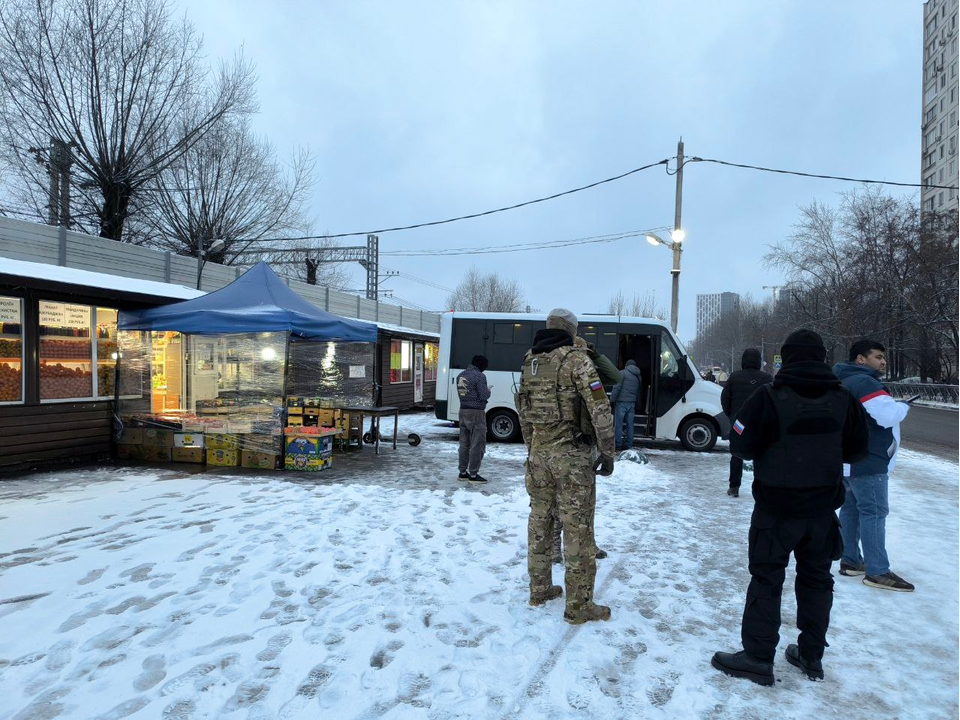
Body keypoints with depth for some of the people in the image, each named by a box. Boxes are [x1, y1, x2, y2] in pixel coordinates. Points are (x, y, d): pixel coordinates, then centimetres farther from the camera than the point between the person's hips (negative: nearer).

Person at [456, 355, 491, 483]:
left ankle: (463, 472, 22)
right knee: (477, 444, 0)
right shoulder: (479, 376, -15)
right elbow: (484, 396, -17)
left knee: (464, 443, 15)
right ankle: (473, 474, 3)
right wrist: (488, 390, 5)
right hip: (476, 412, -8)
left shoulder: (460, 375, 9)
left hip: (463, 411, 8)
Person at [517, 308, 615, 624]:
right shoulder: (576, 359, -10)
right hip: (572, 454, -6)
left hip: (539, 453, 7)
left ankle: (539, 589, 29)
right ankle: (578, 605, 10)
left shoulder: (528, 362, 10)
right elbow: (600, 409, -15)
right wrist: (608, 453, -7)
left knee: (539, 520, 16)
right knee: (577, 527, 1)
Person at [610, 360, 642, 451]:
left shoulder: (623, 373, -4)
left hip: (621, 402, -6)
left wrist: (612, 399, -10)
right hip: (632, 403, 6)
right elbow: (638, 392, 17)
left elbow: (617, 387, -12)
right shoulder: (638, 376, 16)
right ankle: (629, 444, 12)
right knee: (630, 424, 10)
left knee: (618, 424, -1)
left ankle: (618, 444, -2)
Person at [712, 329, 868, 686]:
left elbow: (740, 445, -13)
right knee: (817, 578, 17)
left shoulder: (770, 397, -18)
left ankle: (758, 658, 11)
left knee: (766, 579, 5)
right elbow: (856, 449, 8)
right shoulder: (842, 399, -2)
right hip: (822, 508, 5)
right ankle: (811, 656, 28)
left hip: (776, 508, -5)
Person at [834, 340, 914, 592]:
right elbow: (889, 414, -25)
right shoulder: (864, 382, -18)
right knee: (874, 513, -6)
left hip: (848, 461, 11)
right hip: (866, 462, -10)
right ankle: (877, 572, -2)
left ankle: (850, 561, 20)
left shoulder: (845, 383, 17)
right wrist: (904, 405, -4)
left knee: (851, 509, 13)